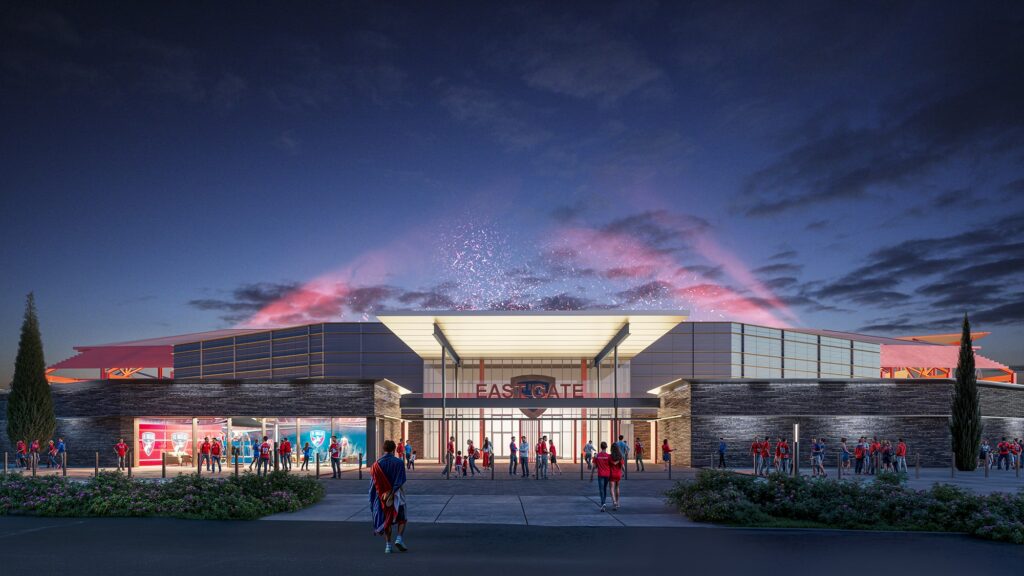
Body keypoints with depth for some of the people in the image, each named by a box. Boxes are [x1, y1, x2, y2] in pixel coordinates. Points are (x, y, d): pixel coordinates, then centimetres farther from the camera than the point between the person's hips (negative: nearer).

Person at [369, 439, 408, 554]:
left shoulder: (376, 464, -2)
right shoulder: (399, 462, -10)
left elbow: (373, 482, 1)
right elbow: (400, 481, -16)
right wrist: (391, 493, -12)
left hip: (382, 496, 2)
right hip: (397, 496, -2)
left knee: (386, 521, 13)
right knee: (401, 519, 13)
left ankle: (388, 545, 9)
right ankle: (399, 539, -5)